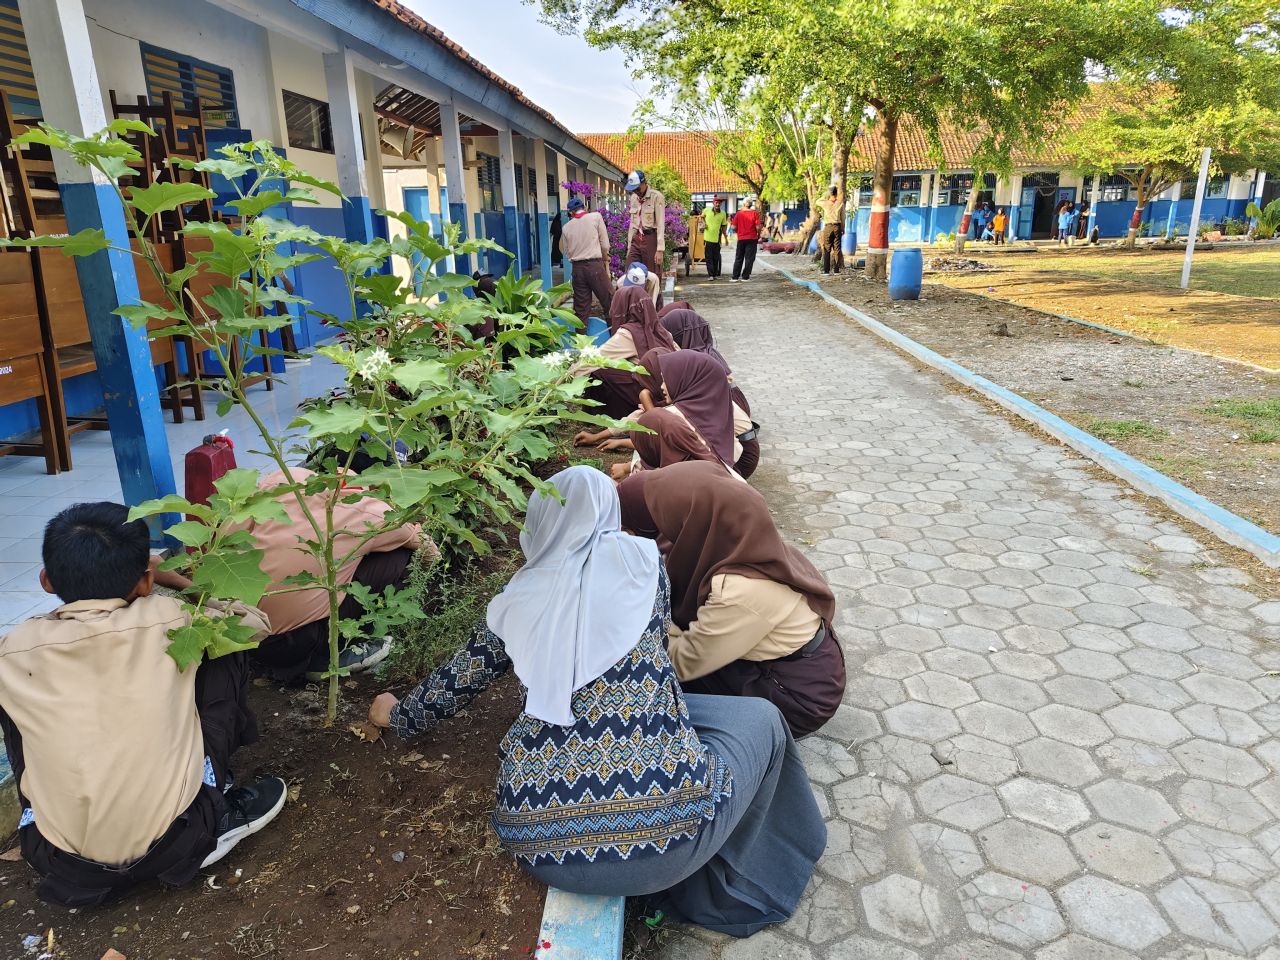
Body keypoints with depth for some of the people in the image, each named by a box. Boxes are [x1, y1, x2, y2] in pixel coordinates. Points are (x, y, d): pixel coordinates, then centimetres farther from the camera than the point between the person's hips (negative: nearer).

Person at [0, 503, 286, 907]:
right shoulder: (168, 620, -9)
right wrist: (175, 581, 18)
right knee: (223, 652, 11)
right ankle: (217, 819, 16)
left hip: (63, 866, 2)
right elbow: (256, 622, 10)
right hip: (171, 846, -2)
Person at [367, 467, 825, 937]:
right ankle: (724, 892, 27)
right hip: (665, 827, -4)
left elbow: (456, 682, 26)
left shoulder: (518, 598, 11)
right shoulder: (640, 558, 6)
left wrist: (397, 715, 47)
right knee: (759, 717, 24)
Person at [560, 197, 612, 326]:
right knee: (609, 301, 3)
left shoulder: (566, 227, 11)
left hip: (577, 268, 4)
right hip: (595, 265, -4)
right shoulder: (596, 216, 3)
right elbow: (605, 244, 1)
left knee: (581, 306, 7)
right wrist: (605, 258, 18)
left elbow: (567, 252, 12)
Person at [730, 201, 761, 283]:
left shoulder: (738, 214, -1)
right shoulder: (754, 214, -6)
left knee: (738, 259, 9)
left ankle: (735, 277, 6)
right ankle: (745, 276, 3)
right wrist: (758, 236, 6)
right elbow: (758, 227, -11)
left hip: (741, 239, 2)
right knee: (749, 258, 5)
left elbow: (734, 227, -2)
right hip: (752, 239, -2)